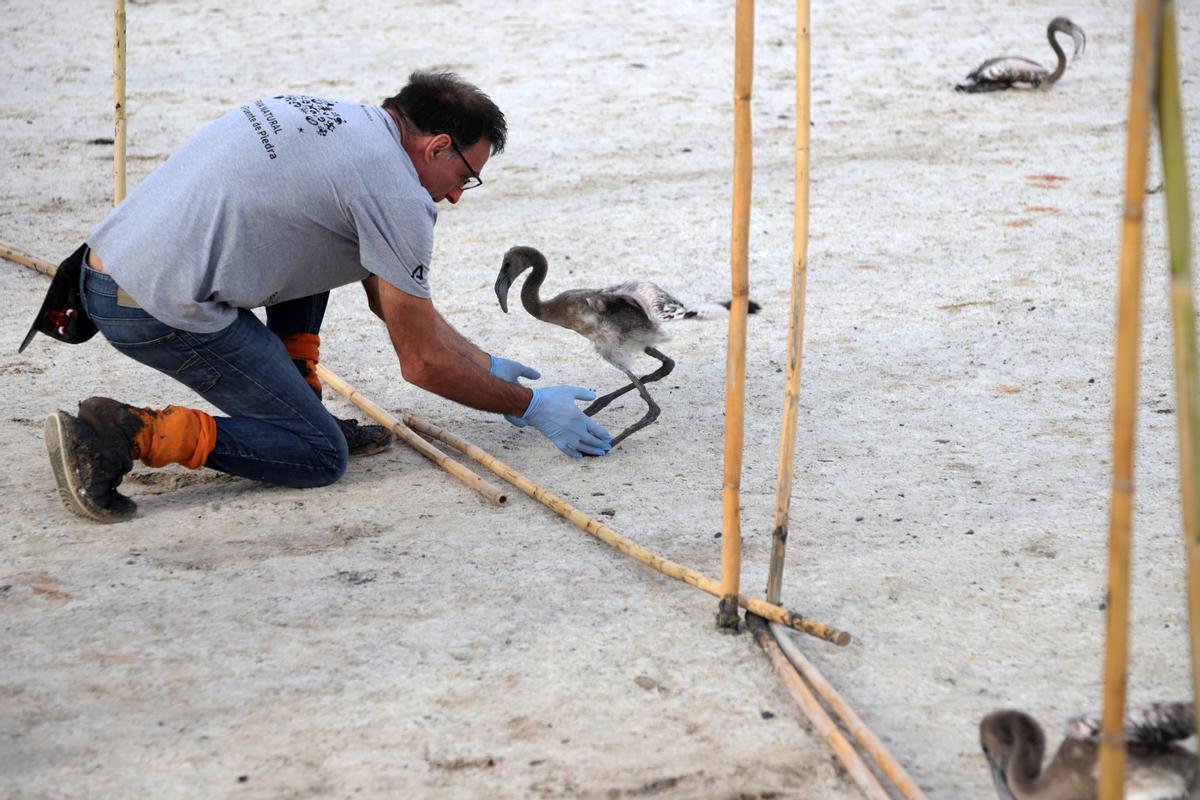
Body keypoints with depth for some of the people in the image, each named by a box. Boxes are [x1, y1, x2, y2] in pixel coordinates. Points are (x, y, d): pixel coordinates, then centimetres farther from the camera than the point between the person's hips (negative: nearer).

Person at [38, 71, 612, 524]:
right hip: (161, 309, -10)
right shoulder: (396, 192, -9)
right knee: (321, 459, -1)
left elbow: (392, 303, 29)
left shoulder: (338, 121, 19)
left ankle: (297, 410, 20)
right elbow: (422, 362, -3)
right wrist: (528, 407, 9)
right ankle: (128, 434, -9)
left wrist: (487, 365, 32)